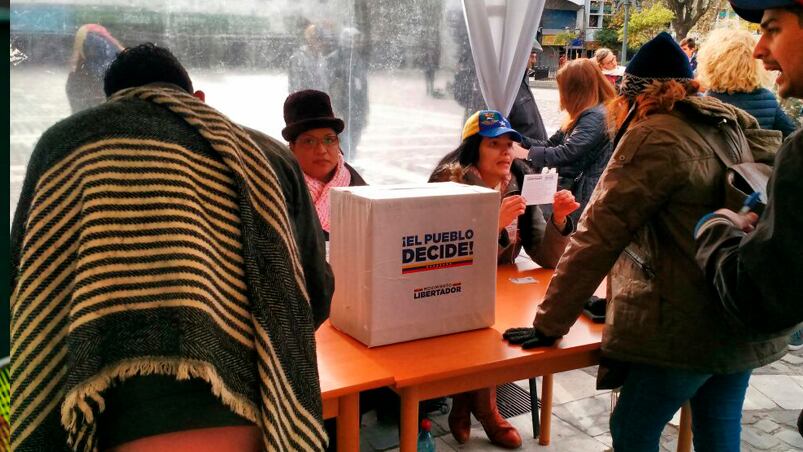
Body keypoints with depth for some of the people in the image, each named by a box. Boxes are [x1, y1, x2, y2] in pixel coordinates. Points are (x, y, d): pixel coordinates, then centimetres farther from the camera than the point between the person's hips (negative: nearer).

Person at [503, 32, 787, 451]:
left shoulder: (655, 137, -12)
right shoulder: (732, 128, 12)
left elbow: (598, 236, -15)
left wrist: (548, 324, -10)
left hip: (683, 329, -8)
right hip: (747, 324, 8)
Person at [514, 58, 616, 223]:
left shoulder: (595, 117, -17)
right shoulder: (583, 115, 16)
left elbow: (567, 153, -24)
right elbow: (551, 144, 14)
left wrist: (528, 153, -17)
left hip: (587, 194, -10)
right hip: (575, 189, 10)